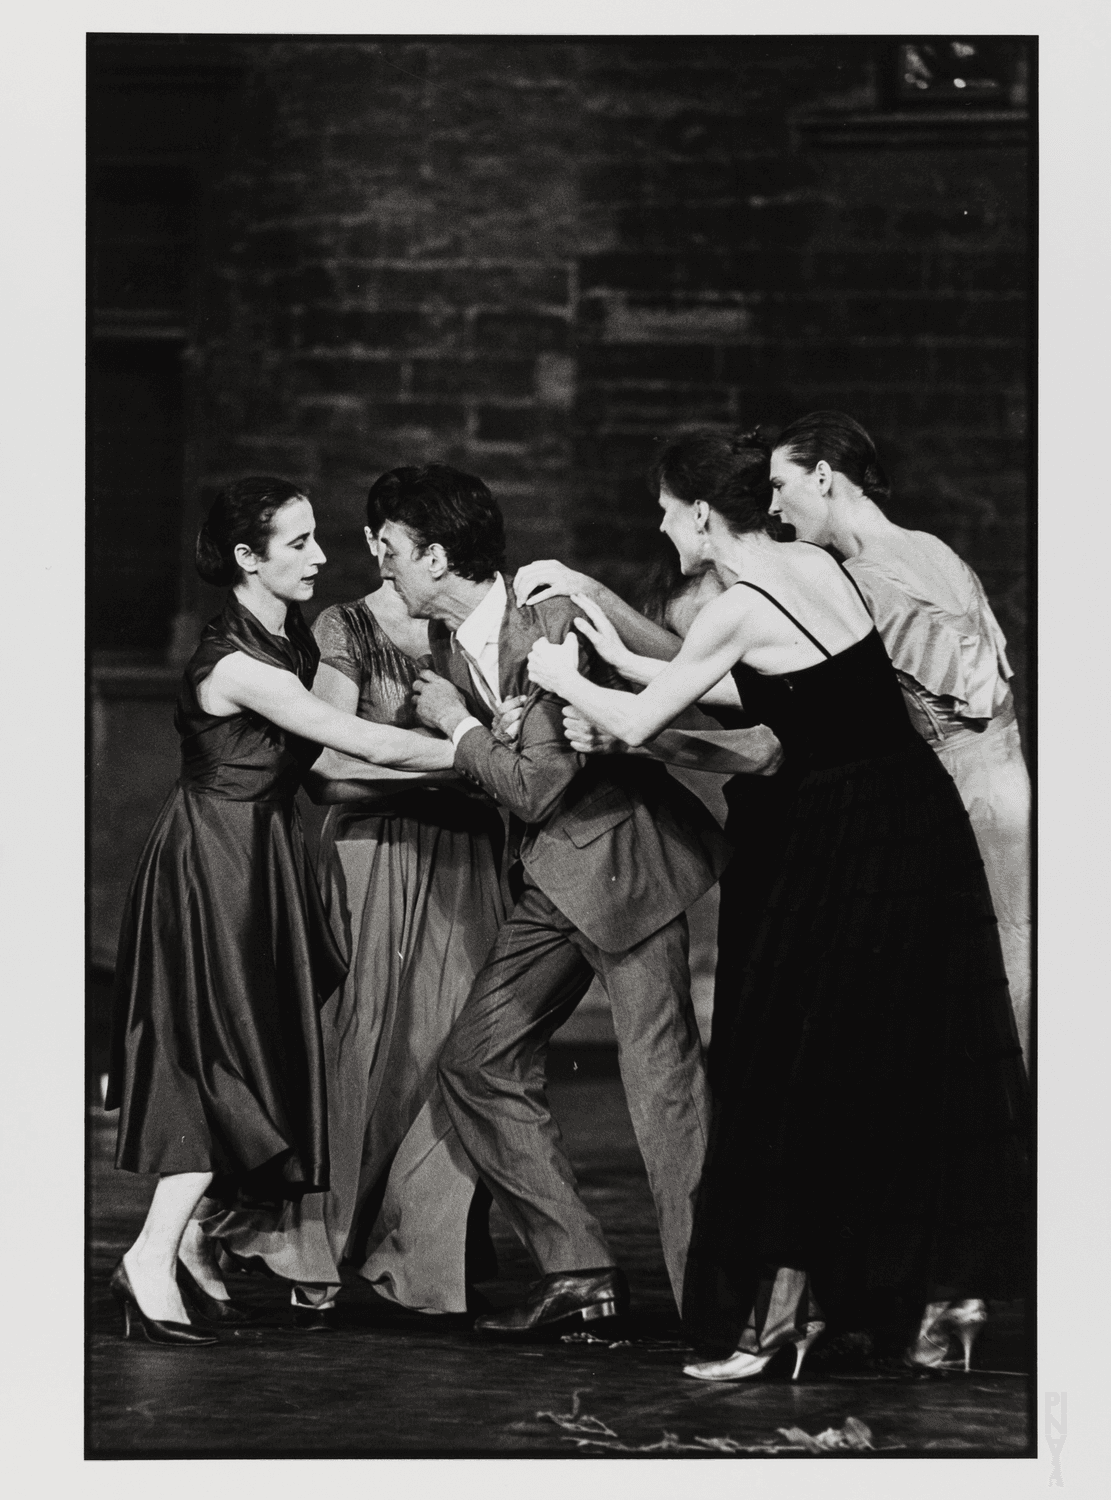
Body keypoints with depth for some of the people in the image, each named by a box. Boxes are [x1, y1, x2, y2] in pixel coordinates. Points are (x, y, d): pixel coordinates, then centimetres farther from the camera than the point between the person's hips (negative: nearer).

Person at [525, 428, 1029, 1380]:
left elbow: (636, 725, -5)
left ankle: (780, 1311, 5)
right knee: (923, 1064, 13)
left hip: (845, 842, -8)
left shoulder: (737, 613, -14)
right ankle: (952, 1288, 15)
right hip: (919, 815, 8)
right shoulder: (816, 565, 9)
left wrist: (565, 680, 15)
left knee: (797, 1065, 2)